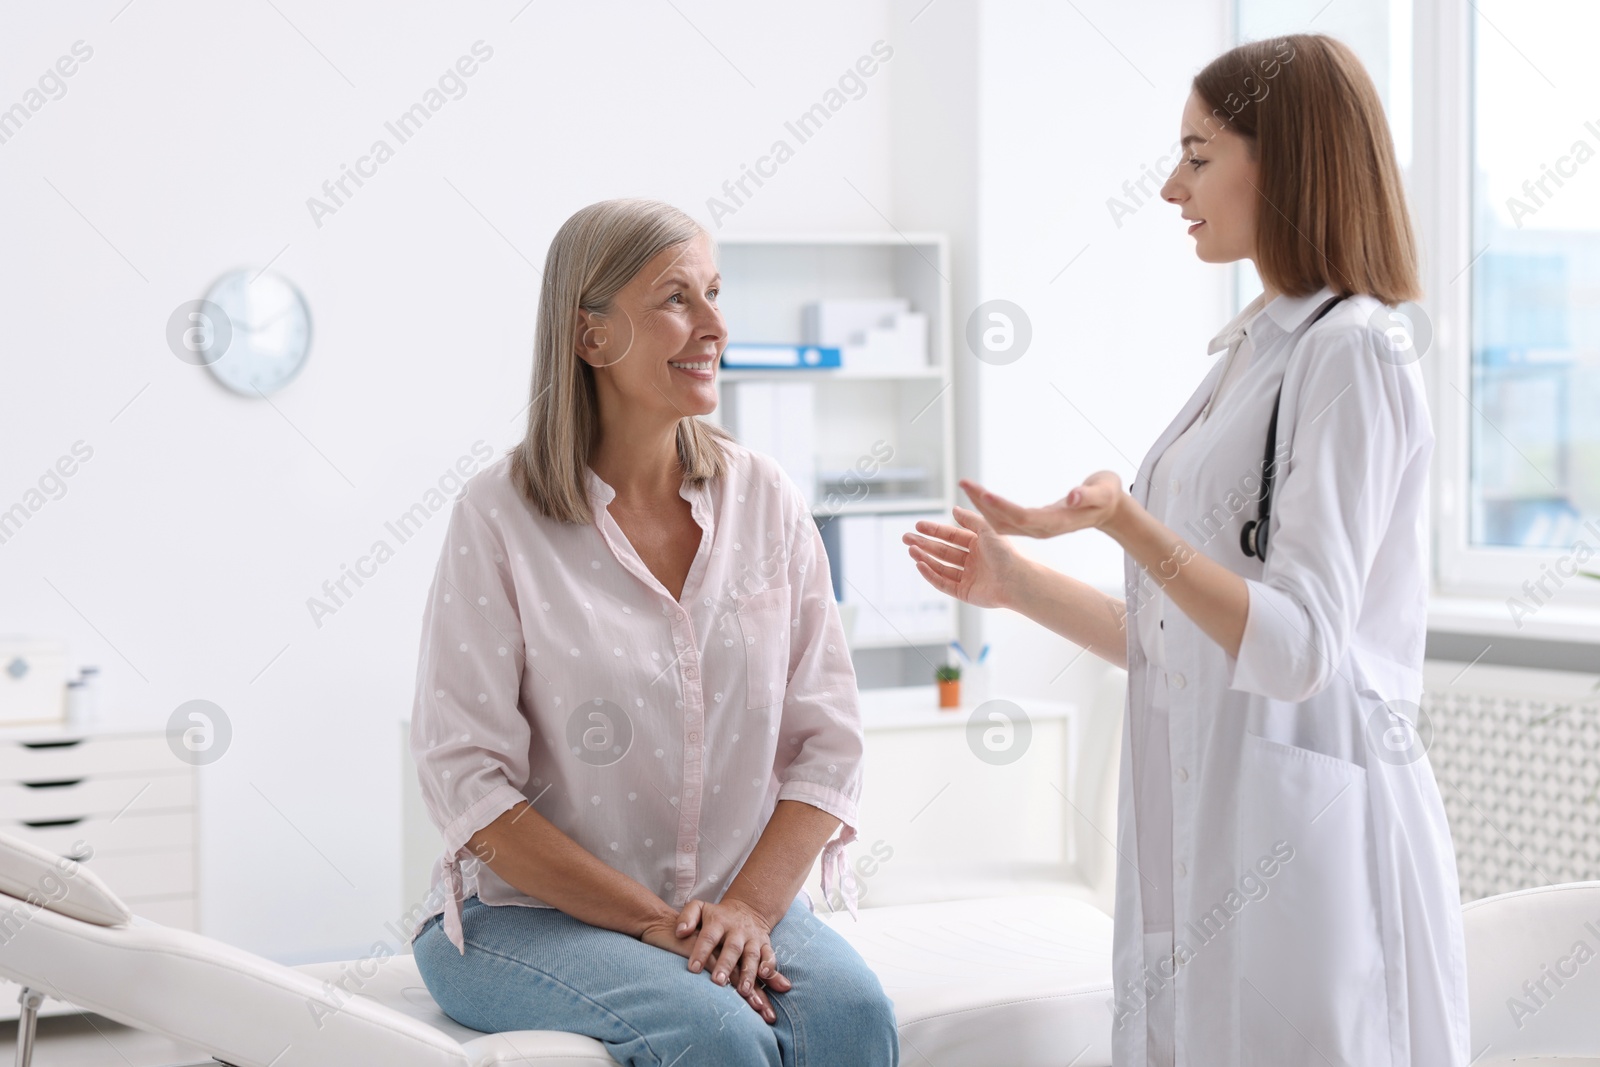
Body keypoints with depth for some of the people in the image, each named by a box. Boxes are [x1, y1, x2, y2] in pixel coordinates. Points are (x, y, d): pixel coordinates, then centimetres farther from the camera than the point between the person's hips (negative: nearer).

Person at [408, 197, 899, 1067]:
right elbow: (468, 781, -9)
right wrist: (653, 924, -16)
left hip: (739, 904, 3)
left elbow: (827, 741, 4)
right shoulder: (499, 516, -5)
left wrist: (747, 907, -12)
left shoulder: (765, 499, 6)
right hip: (529, 913, -3)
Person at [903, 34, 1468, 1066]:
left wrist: (1124, 520, -29)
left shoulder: (1351, 352, -11)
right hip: (1207, 826, 8)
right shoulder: (1254, 353, 16)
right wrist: (1017, 583, 12)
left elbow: (1294, 649, -19)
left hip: (1308, 827, -8)